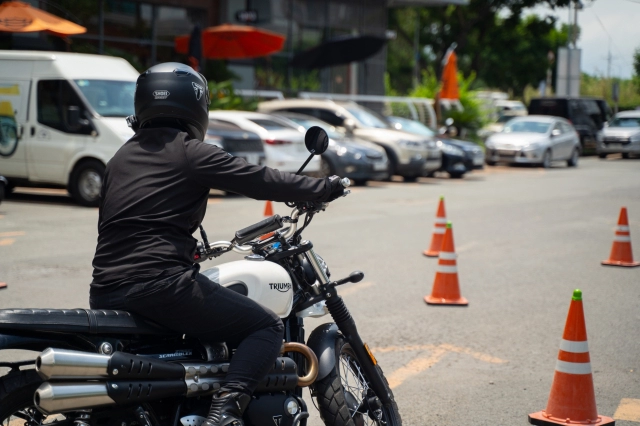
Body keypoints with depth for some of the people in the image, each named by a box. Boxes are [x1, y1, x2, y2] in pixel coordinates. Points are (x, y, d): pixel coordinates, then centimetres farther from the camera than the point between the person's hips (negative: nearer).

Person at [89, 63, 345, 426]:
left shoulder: (121, 157, 19)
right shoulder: (191, 152, -3)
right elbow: (261, 180, -4)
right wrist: (324, 188, 9)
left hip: (104, 293, 8)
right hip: (161, 284, -7)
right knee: (267, 328, 0)